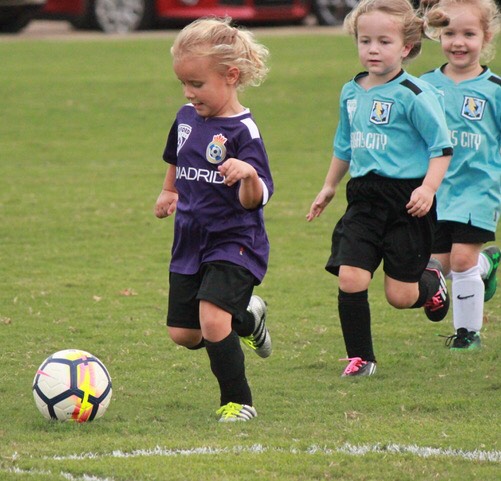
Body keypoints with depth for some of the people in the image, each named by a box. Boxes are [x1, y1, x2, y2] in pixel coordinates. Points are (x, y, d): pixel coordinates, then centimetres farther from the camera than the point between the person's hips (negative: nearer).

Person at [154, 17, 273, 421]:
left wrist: (249, 176, -44)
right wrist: (169, 193, 28)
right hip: (190, 243, 7)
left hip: (234, 243, -7)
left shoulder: (242, 131, -18)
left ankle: (238, 403, -5)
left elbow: (255, 199, -25)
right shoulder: (187, 118, 4)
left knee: (212, 320, -23)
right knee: (183, 334, 10)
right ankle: (247, 318, 39)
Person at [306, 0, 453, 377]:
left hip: (407, 201, -5)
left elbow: (442, 146, -9)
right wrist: (329, 187, 33)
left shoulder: (415, 95, -11)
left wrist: (428, 188, -22)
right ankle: (360, 358, 3)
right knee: (350, 277, -10)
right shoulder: (351, 94, 10)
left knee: (400, 295, -1)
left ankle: (432, 281, 36)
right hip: (364, 199, 5)